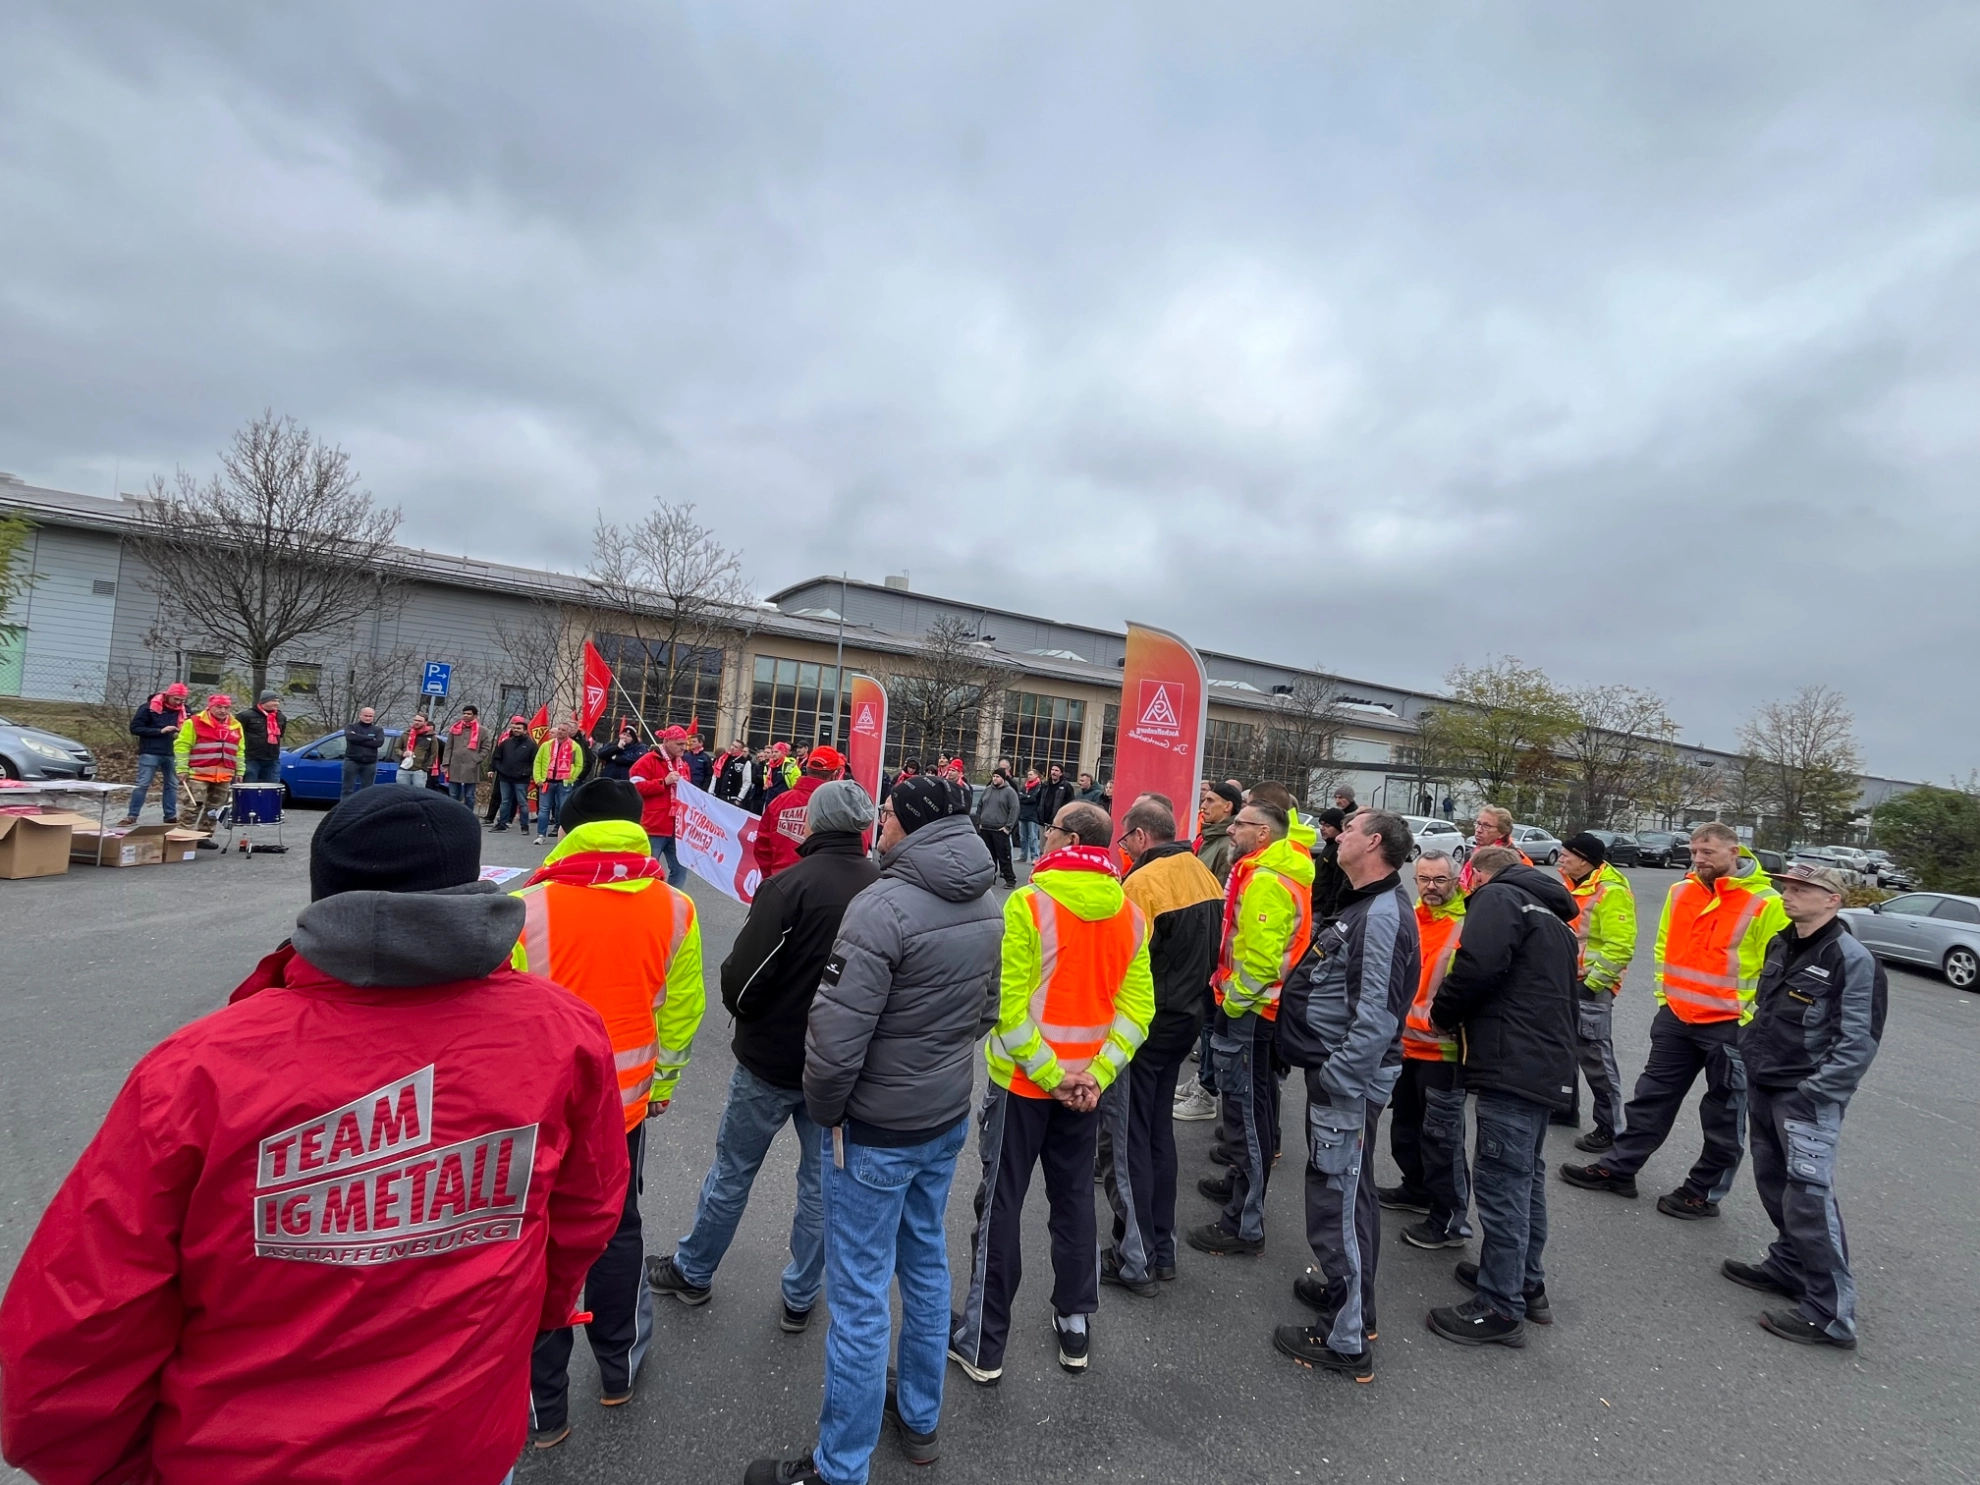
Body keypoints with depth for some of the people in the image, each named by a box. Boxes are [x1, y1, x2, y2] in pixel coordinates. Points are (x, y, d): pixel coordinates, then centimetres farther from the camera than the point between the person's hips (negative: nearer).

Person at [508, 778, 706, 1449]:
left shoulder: (529, 906, -19)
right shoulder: (675, 909, -10)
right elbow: (681, 1014, 1)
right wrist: (662, 1082, 16)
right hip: (624, 1105, 3)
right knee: (617, 1232, 23)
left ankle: (543, 1404, 30)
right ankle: (617, 1369, 41)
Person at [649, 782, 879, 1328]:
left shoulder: (789, 885, -22)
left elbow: (741, 978, -20)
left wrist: (745, 1012, 2)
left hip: (771, 1058, -3)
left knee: (732, 1170, 18)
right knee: (822, 1181, 18)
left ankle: (692, 1272, 39)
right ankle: (801, 1297, 32)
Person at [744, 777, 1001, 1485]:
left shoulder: (882, 907, -26)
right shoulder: (986, 905, -2)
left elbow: (836, 1037, -26)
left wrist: (824, 1110, -8)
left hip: (876, 1131, -7)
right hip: (948, 1116, 8)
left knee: (860, 1296, 8)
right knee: (926, 1263, 24)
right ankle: (919, 1418, 44)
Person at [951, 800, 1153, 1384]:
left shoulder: (1027, 904, -20)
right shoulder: (1130, 914, -4)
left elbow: (1009, 1006, -22)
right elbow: (1137, 1008, -6)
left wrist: (1048, 1074, -14)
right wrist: (1096, 1074, -7)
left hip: (1022, 1081, -4)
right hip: (1085, 1083, 5)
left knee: (1001, 1205, 10)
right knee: (1075, 1200, 21)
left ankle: (983, 1343, 23)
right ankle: (1075, 1325, 35)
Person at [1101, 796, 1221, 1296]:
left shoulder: (1143, 881, -20)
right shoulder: (1203, 874, 4)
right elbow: (1215, 947, 10)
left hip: (1144, 1024, -8)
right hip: (1189, 1016, 8)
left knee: (1130, 1137, 4)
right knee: (1159, 1131, 19)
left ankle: (1135, 1261, 14)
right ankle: (1162, 1249, 30)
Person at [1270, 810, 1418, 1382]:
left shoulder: (1383, 916, -23)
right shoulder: (1365, 906, 11)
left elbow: (1375, 1018, -28)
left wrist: (1335, 1078, -24)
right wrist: (1327, 1073, 18)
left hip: (1347, 1082, -10)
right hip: (1338, 1075, 10)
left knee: (1338, 1201, 0)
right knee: (1343, 1193, 24)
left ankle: (1346, 1340, 14)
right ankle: (1345, 1288, 42)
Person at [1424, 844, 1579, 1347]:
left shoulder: (1498, 898, -7)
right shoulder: (1552, 915, 22)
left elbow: (1478, 967, -22)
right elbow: (1563, 991, 24)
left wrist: (1442, 1013, -6)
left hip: (1512, 1069, -10)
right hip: (1549, 1068, 10)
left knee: (1501, 1182, -2)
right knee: (1527, 1178, 20)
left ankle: (1501, 1308, 6)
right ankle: (1526, 1284, 33)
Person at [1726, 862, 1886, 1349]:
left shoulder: (1853, 960, -14)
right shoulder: (1781, 944, 10)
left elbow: (1858, 1043, -16)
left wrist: (1811, 1095, -17)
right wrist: (1751, 1053, 14)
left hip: (1807, 1100, -8)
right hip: (1763, 1089, 8)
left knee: (1809, 1198, -7)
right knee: (1774, 1184, 18)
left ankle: (1830, 1313, 2)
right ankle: (1789, 1266, 34)